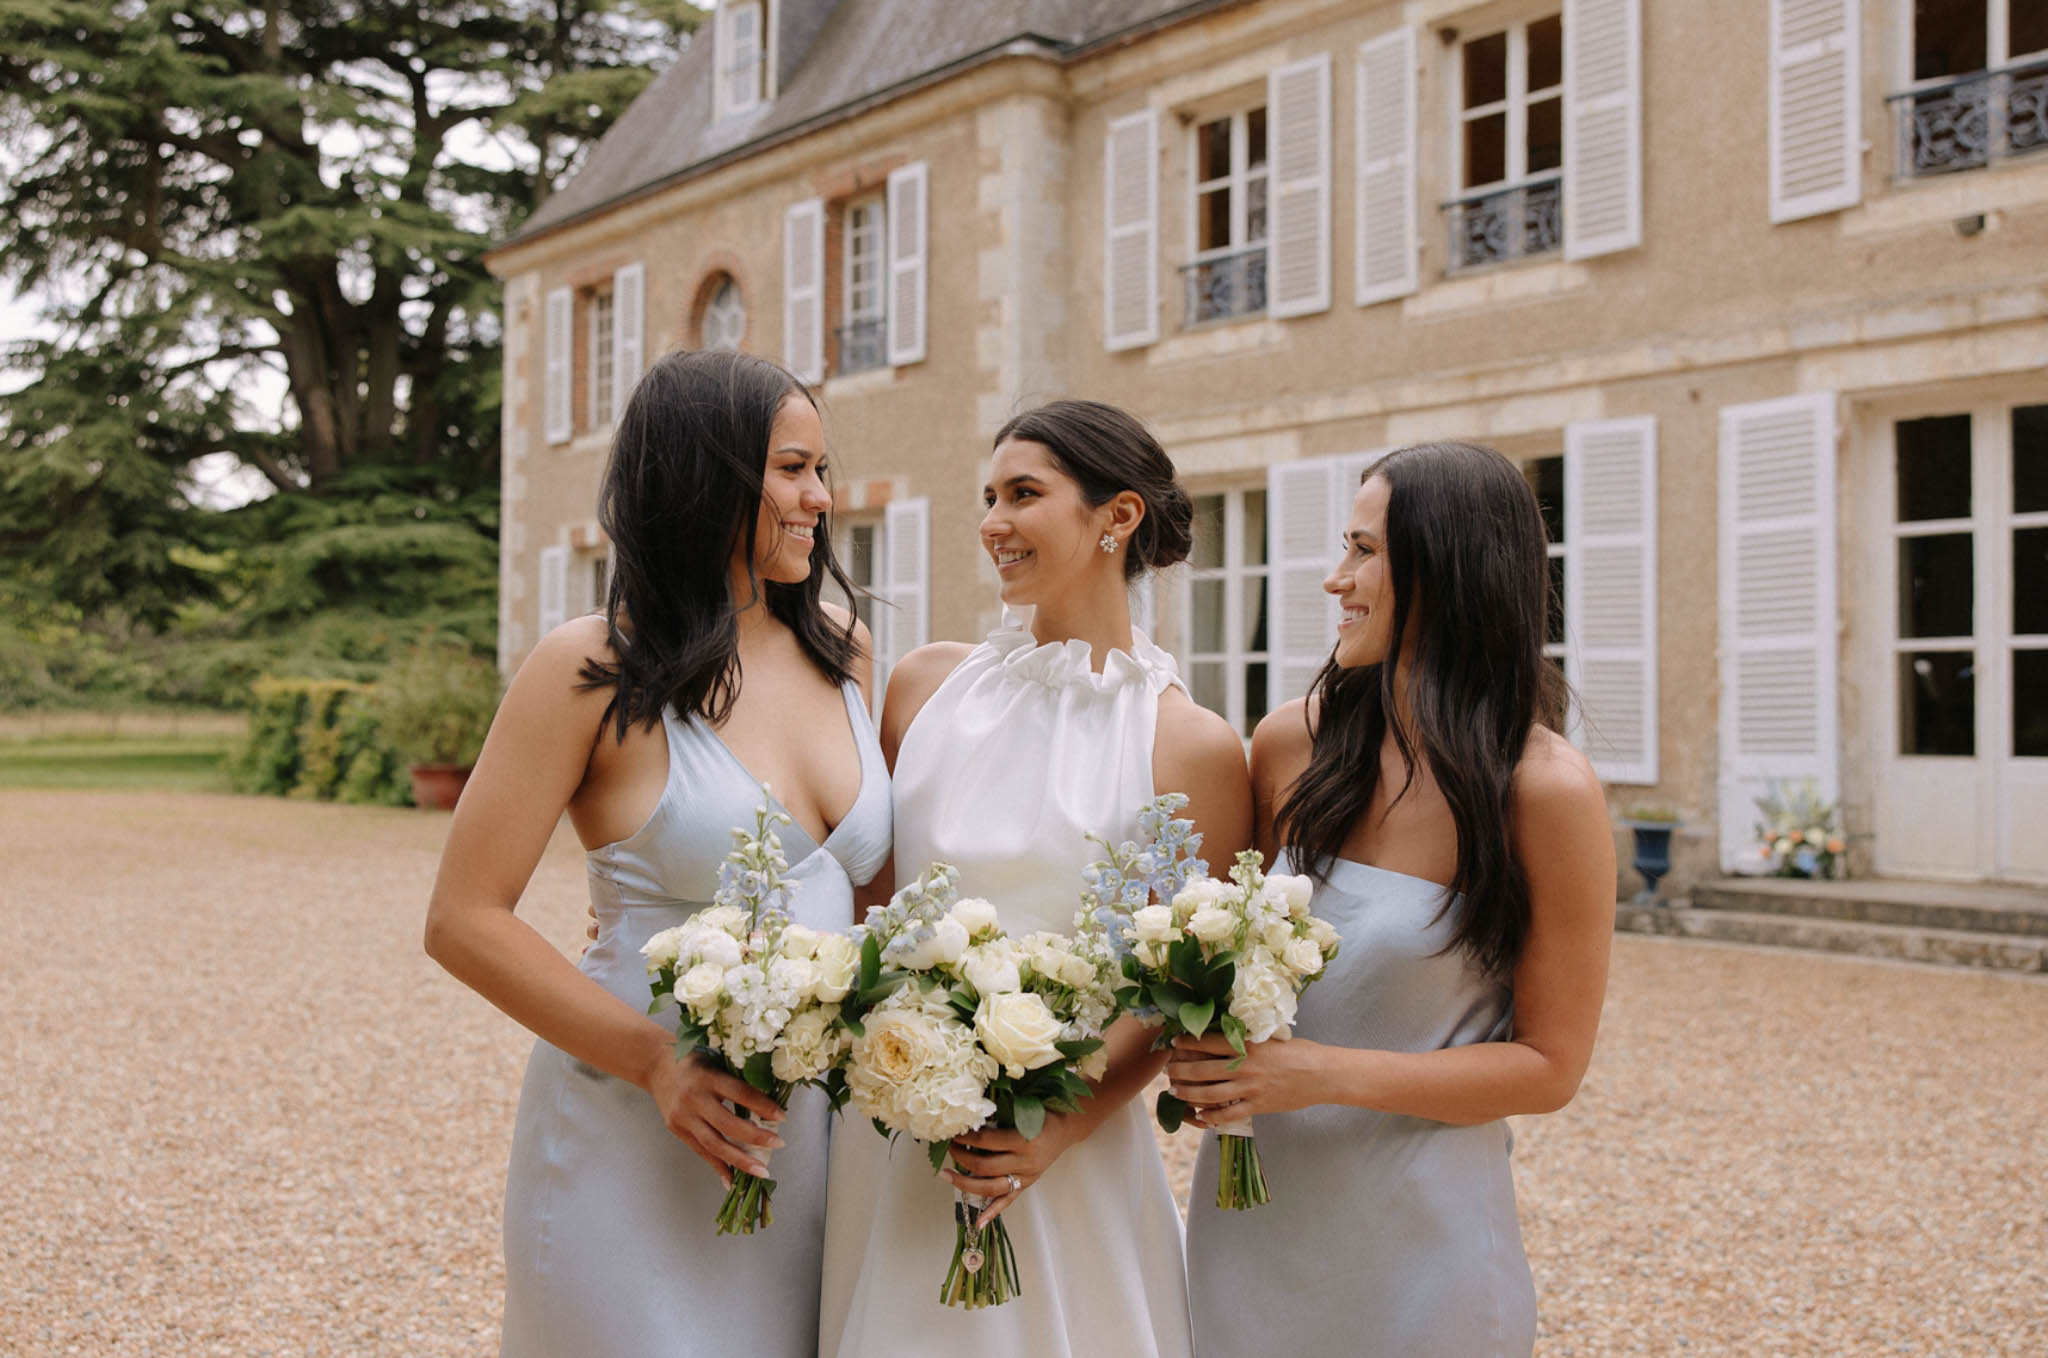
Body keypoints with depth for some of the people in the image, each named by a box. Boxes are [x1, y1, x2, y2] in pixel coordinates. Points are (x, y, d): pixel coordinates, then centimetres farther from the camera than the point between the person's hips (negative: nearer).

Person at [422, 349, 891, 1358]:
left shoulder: (841, 653, 5)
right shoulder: (594, 669, -11)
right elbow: (464, 922, -11)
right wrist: (658, 1060, -19)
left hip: (811, 1137, 5)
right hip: (637, 1150, -5)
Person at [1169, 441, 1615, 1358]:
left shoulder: (1548, 793, -16)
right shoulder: (1292, 746, -5)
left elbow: (1548, 1067, -12)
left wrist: (1325, 1074, -21)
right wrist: (1210, 1047, -12)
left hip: (1418, 1231, -3)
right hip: (1252, 1207, 4)